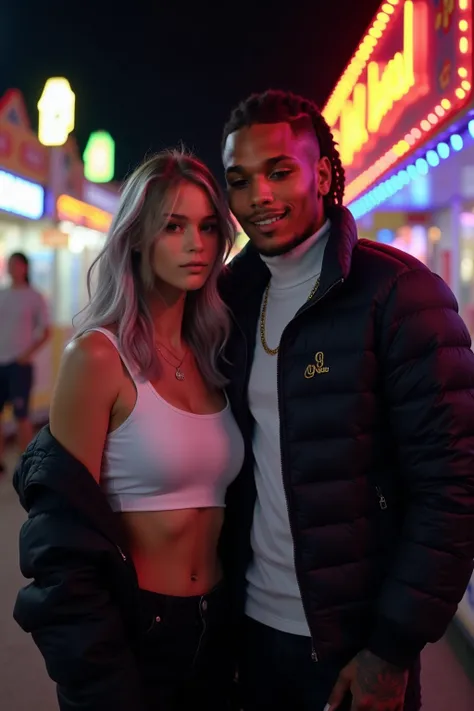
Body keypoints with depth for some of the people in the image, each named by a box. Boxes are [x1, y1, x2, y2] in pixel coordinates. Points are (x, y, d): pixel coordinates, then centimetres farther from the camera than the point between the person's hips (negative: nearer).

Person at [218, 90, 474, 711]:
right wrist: (222, 591, 3)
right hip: (253, 624, 5)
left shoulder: (399, 293, -15)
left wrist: (393, 649, -16)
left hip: (355, 640, -5)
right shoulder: (235, 297, 3)